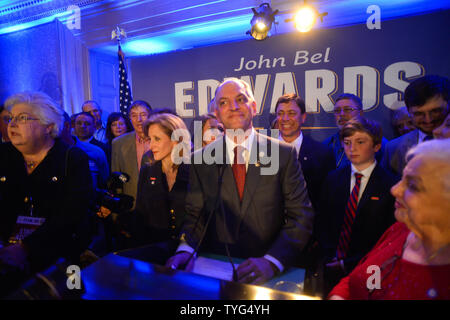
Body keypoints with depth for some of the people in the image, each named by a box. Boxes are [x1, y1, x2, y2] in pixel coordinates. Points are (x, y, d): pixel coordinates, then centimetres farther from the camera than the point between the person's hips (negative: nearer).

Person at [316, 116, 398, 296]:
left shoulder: (391, 185, -12)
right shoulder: (333, 179, 1)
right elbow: (321, 223, 4)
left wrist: (348, 264, -13)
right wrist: (331, 258, -9)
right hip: (332, 266, 3)